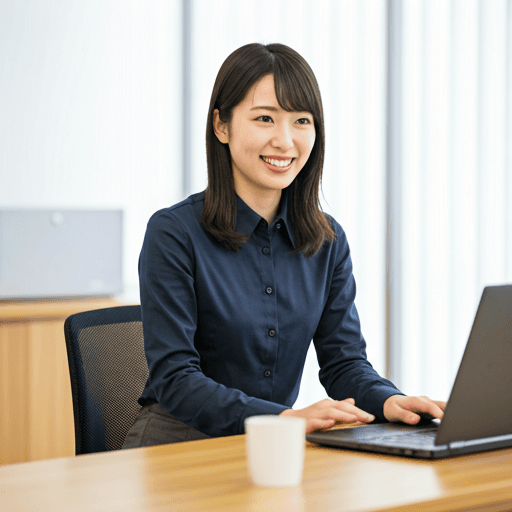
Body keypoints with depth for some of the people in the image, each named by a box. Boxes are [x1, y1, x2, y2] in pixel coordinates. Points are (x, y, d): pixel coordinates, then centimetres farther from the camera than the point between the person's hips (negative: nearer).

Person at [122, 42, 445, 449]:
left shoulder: (328, 241, 7)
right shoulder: (175, 233, -10)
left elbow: (344, 361, 6)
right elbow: (174, 379, -16)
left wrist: (388, 401, -17)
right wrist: (287, 417, -29)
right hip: (181, 442, -4)